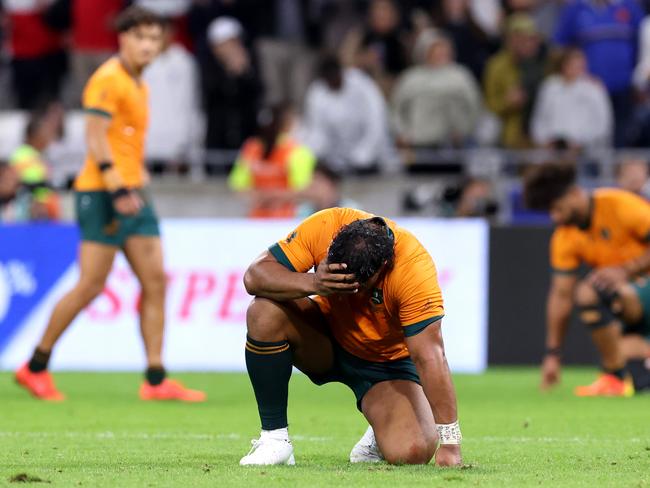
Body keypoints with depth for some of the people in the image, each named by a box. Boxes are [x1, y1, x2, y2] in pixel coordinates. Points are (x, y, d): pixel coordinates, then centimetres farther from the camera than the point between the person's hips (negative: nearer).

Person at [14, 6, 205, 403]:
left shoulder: (138, 85, 17)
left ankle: (156, 380, -2)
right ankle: (36, 367, 5)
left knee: (156, 280, 0)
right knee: (91, 285, -8)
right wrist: (116, 186, -24)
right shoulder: (108, 80, -11)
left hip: (132, 195, 9)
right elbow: (96, 137, -18)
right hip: (102, 193, -9)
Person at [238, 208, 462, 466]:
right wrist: (312, 284, -42)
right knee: (265, 313, -29)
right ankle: (273, 438, -15)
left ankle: (378, 439, 11)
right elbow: (254, 276, -23)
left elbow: (429, 357, -32)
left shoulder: (415, 268, -32)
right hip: (329, 336, 2)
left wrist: (449, 443, -35)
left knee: (412, 452, -28)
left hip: (388, 361, -2)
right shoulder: (323, 228, -26)